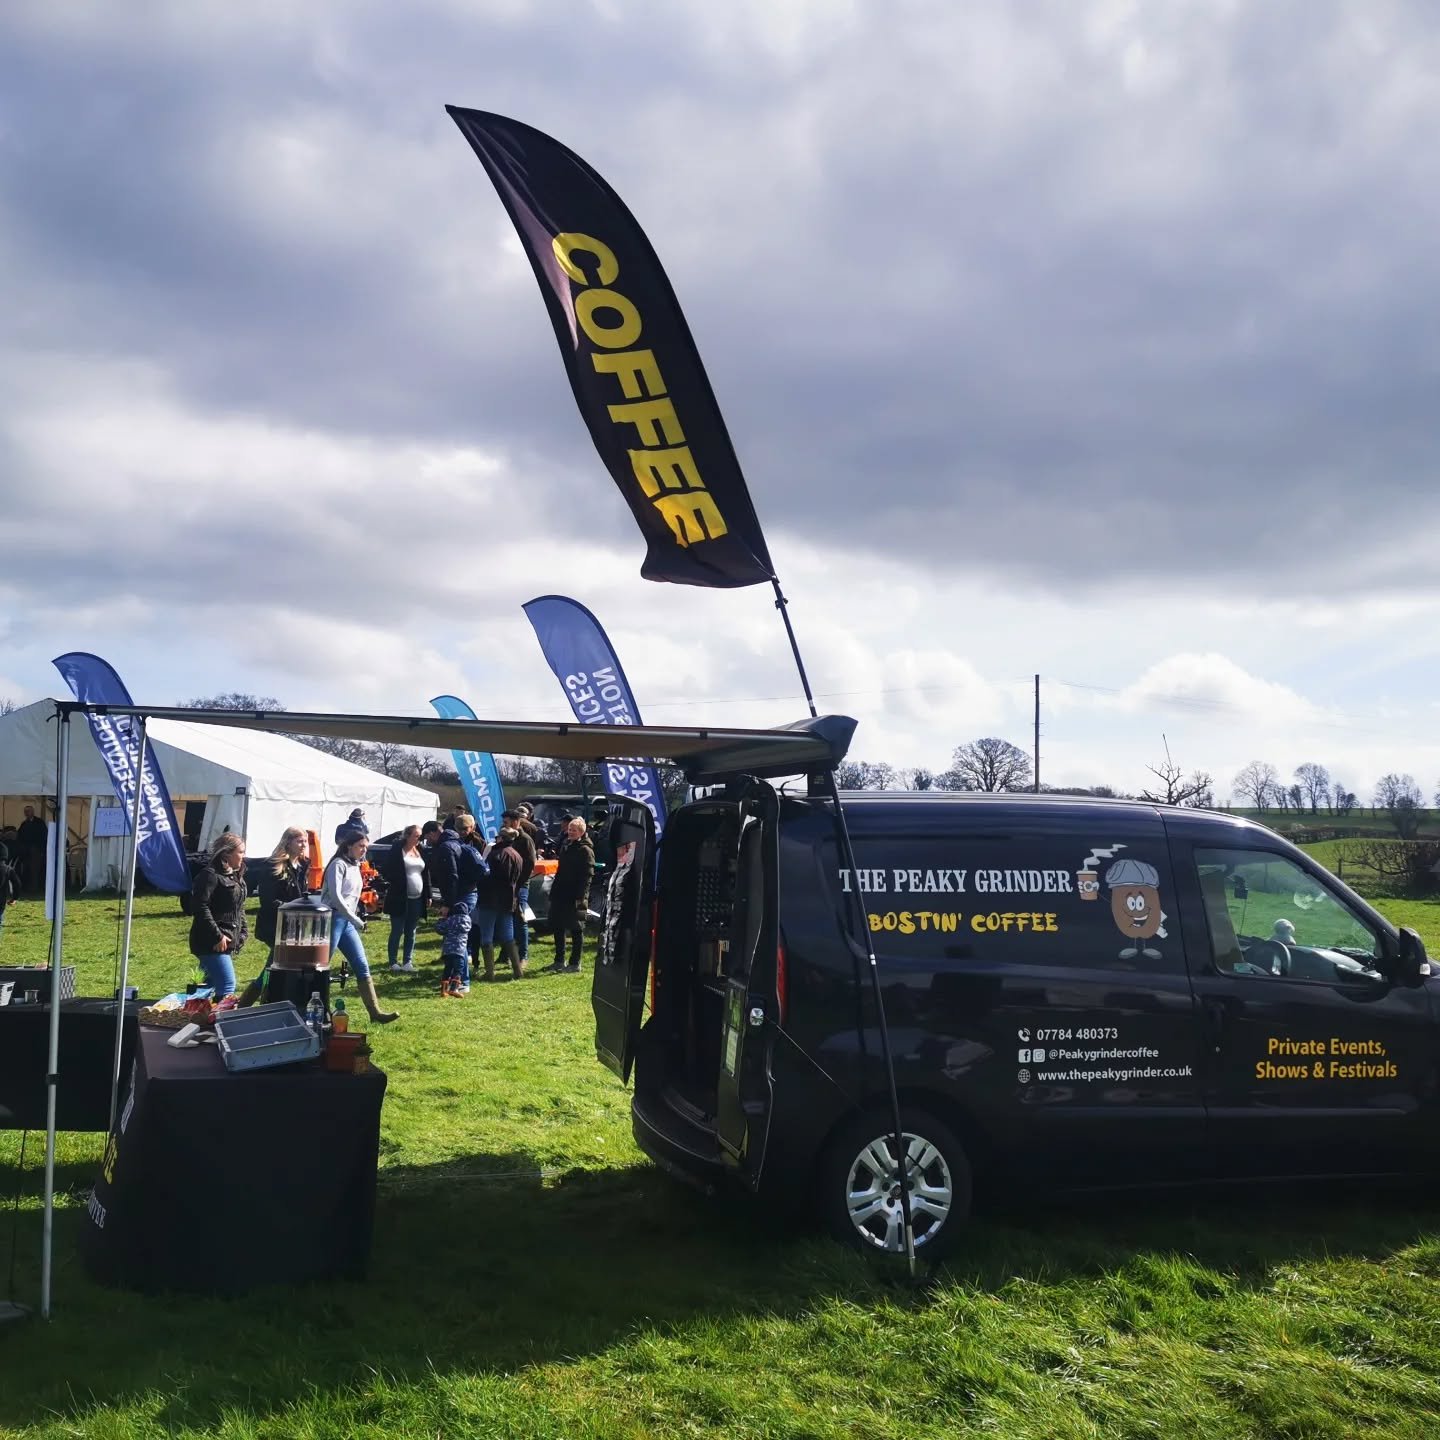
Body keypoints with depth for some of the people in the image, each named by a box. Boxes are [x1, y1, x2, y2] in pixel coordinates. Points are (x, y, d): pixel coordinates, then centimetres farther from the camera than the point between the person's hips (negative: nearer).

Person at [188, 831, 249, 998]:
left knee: (210, 985, 15)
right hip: (212, 943, -9)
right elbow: (200, 907, -20)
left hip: (228, 942, 9)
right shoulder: (210, 874, -13)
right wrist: (217, 936, -20)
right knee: (227, 986, -15)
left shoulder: (236, 876, 16)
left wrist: (243, 933, 11)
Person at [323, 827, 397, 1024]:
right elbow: (335, 896, -17)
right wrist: (357, 921, -16)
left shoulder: (355, 866, 17)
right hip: (333, 919, -8)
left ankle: (375, 1012, 1)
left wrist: (355, 920, 9)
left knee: (362, 967, 2)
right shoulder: (339, 864, -9)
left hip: (347, 922, 8)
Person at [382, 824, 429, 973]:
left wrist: (428, 896, 11)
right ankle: (393, 962, 11)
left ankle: (408, 962, 14)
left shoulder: (421, 852, 10)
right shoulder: (397, 850, -6)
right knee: (397, 931, 2)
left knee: (411, 932, 9)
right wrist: (393, 885, -13)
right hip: (399, 899, -5)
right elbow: (386, 871, -6)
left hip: (417, 899, 5)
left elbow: (426, 874, 13)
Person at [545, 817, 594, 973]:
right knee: (557, 926, 13)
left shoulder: (585, 850, -10)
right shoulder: (565, 846, 15)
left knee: (576, 929, -1)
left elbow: (587, 875, -16)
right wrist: (554, 890, 15)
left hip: (575, 896, -9)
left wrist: (580, 897, -22)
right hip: (561, 893, 9)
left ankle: (575, 963, 5)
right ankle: (559, 960, 23)